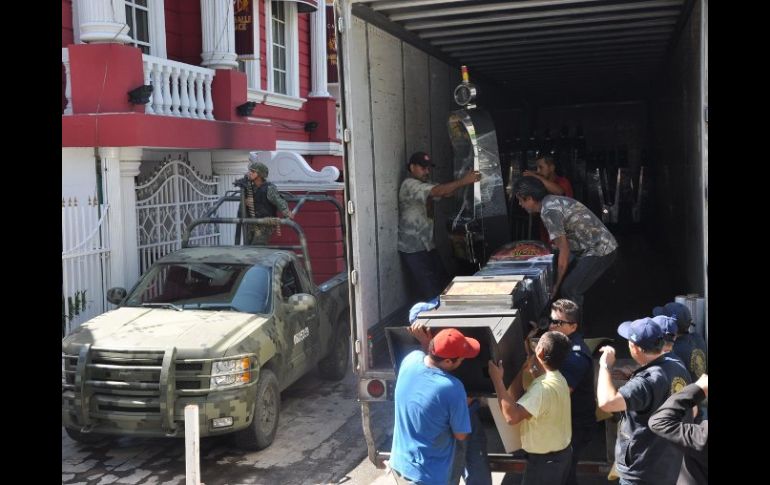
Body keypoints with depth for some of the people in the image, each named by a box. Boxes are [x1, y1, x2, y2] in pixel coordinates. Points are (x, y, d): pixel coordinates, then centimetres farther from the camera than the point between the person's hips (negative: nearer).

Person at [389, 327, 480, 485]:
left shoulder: (411, 359, -10)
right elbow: (461, 435, -12)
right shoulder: (452, 388, -27)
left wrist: (426, 343, 1)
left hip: (398, 463, 7)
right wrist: (465, 404, 2)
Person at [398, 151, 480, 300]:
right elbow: (437, 191, -31)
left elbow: (446, 193, 2)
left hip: (427, 245, 9)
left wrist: (465, 180, -16)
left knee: (443, 284, 10)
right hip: (413, 249, -9)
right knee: (430, 291, -8)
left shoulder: (424, 185, 15)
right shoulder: (409, 185, -16)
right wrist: (463, 181, -36)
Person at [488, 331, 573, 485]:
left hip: (545, 460, -10)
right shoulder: (556, 378, 4)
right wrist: (523, 370, -4)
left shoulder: (543, 387, -30)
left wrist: (497, 380, -33)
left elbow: (512, 416, -38)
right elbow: (516, 399, 4)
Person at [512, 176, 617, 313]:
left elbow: (564, 250, -20)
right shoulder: (551, 201, 8)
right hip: (596, 247, 10)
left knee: (569, 290, -10)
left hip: (600, 251, -10)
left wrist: (557, 284, -11)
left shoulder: (548, 211, -21)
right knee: (567, 282, 13)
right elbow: (563, 243, 15)